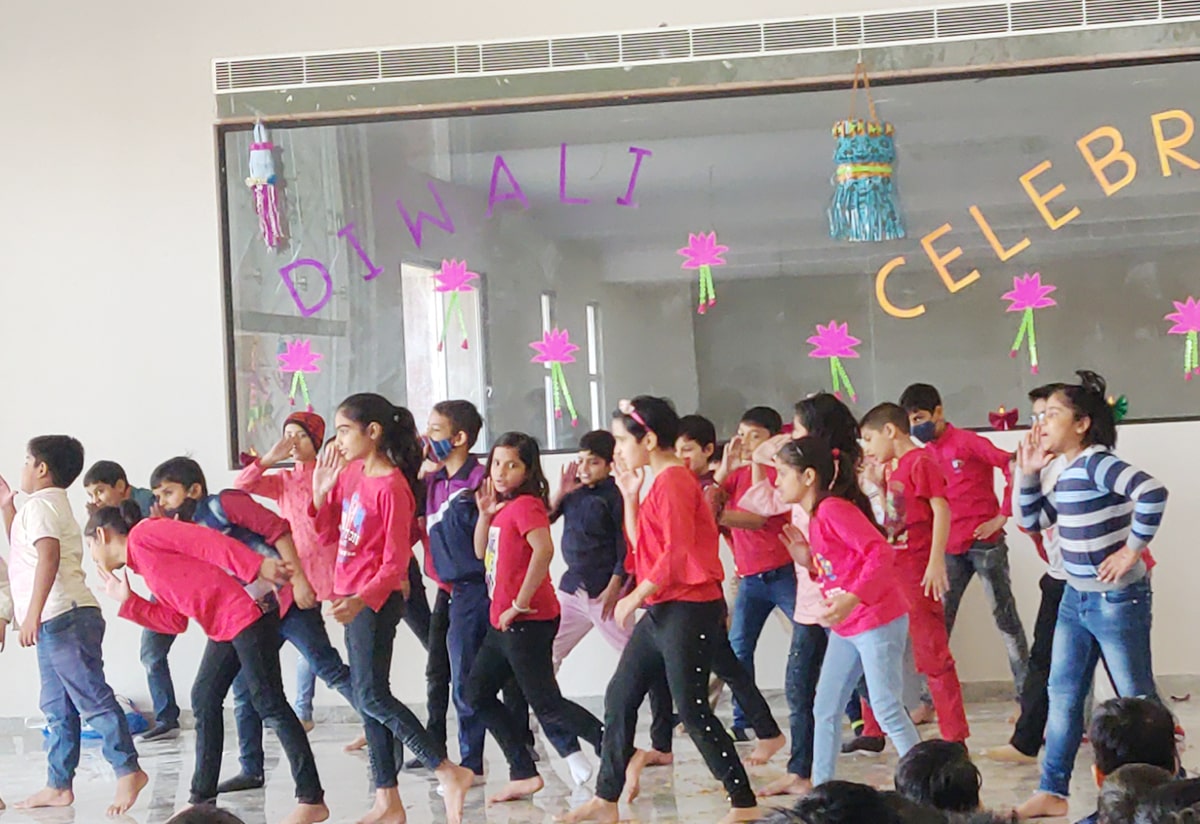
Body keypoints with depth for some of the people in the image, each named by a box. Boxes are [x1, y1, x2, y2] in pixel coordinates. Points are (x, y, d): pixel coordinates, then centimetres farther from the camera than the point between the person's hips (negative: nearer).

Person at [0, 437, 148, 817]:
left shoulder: (39, 505, -8)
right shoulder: (54, 506, 24)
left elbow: (48, 557, -23)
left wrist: (32, 614, -28)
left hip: (63, 618, -11)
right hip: (57, 622, 11)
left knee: (92, 697, -11)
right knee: (57, 708, 12)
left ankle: (128, 771, -12)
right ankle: (58, 785, 15)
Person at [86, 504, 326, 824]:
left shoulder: (142, 534, -3)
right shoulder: (145, 568, 23)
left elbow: (206, 541, -14)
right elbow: (175, 621, 16)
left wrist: (257, 567, -24)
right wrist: (128, 602, 18)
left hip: (248, 609, -10)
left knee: (269, 703, -7)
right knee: (204, 698, 11)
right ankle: (203, 798, 18)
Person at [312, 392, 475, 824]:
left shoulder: (391, 487, -17)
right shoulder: (350, 472, 6)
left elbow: (395, 563, -18)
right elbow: (330, 534, 14)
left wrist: (361, 601, -30)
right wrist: (321, 491, 0)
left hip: (376, 599, -9)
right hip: (352, 597, 9)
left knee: (371, 697, -12)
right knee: (368, 698, 10)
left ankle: (448, 773, -8)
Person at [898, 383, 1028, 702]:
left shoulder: (967, 442, -8)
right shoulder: (925, 455, 11)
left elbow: (1013, 468, -15)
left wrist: (1002, 516, -15)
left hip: (984, 542, -6)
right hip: (949, 548, 6)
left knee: (1005, 616, 1)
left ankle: (1026, 696, 7)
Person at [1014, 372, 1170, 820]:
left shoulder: (1097, 463, -19)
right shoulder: (1066, 472, 8)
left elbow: (1153, 493, -34)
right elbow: (1033, 521, 18)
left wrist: (1133, 550, -25)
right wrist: (1028, 473, 5)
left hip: (1117, 599, -9)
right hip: (1075, 598, 9)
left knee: (1138, 698, 2)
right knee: (1062, 694, 12)